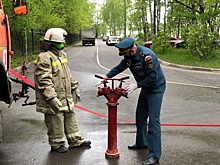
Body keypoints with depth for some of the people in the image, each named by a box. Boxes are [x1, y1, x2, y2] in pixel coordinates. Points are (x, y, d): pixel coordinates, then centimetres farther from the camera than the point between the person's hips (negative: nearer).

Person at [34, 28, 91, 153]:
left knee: (71, 118, 18)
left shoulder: (62, 55, 12)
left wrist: (75, 88, 19)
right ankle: (57, 144, 22)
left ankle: (76, 140, 31)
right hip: (55, 100, -9)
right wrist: (52, 99, -27)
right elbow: (44, 82, -23)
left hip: (66, 97, 9)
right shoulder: (45, 58, -18)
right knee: (56, 122, 5)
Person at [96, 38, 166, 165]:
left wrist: (136, 85, -26)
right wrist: (105, 78, -1)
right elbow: (119, 68, 7)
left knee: (153, 121, -11)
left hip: (156, 88, -9)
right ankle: (142, 143, 38)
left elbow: (153, 77, -30)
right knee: (140, 117, 19)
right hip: (145, 88, 9)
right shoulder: (129, 56, -3)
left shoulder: (147, 56, -30)